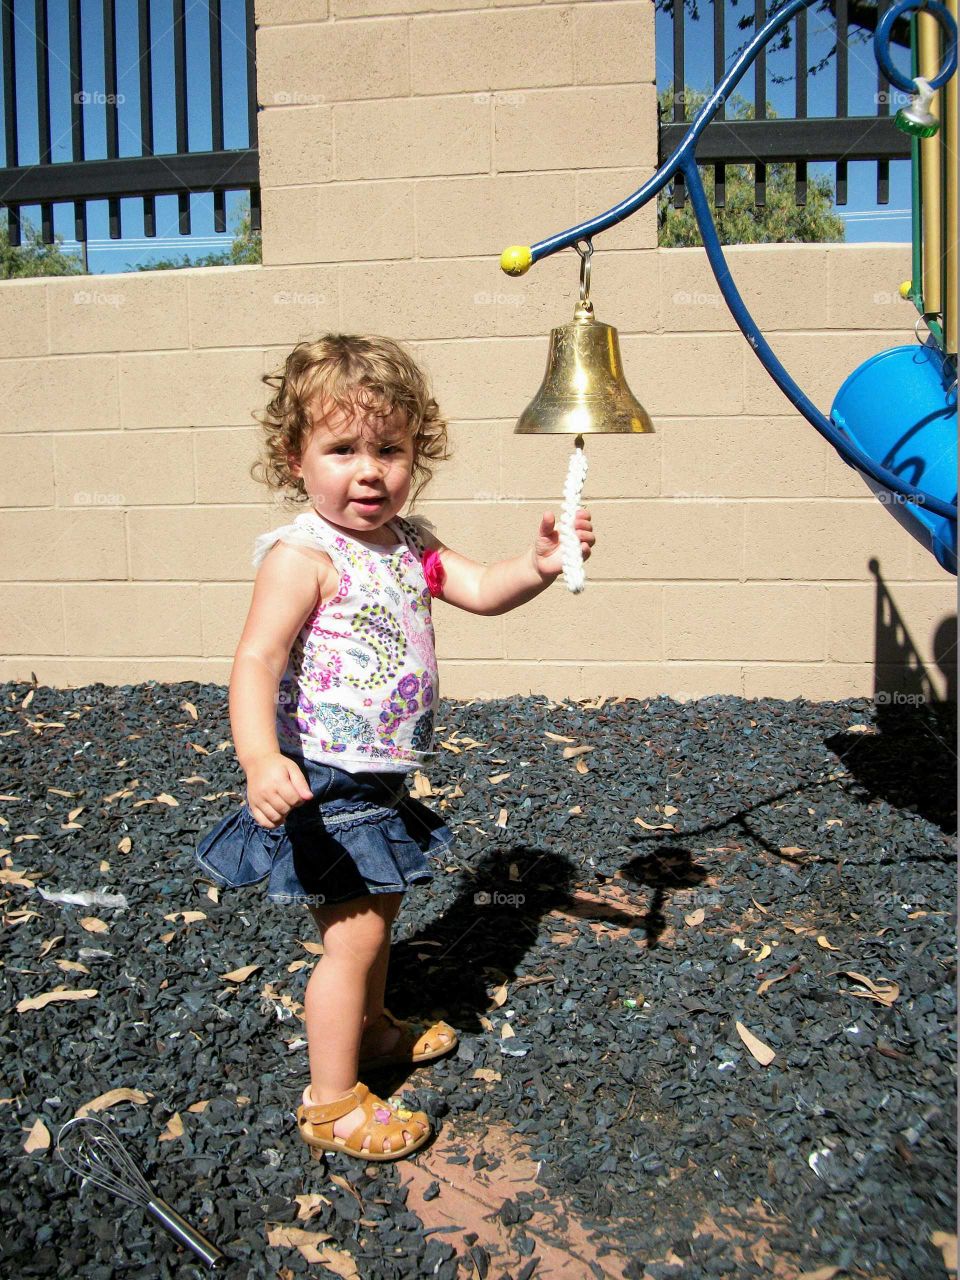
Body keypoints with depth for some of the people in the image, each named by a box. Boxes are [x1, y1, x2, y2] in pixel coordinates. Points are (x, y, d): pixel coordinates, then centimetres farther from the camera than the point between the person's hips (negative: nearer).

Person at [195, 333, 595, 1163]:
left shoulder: (408, 544, 6)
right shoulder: (302, 555, -20)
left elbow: (482, 590, 3)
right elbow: (256, 662, -26)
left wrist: (538, 564, -17)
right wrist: (260, 760, -40)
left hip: (384, 779, 9)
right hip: (326, 784, -8)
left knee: (380, 908, 25)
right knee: (354, 935, -1)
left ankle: (370, 1027, 48)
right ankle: (331, 1102, 17)